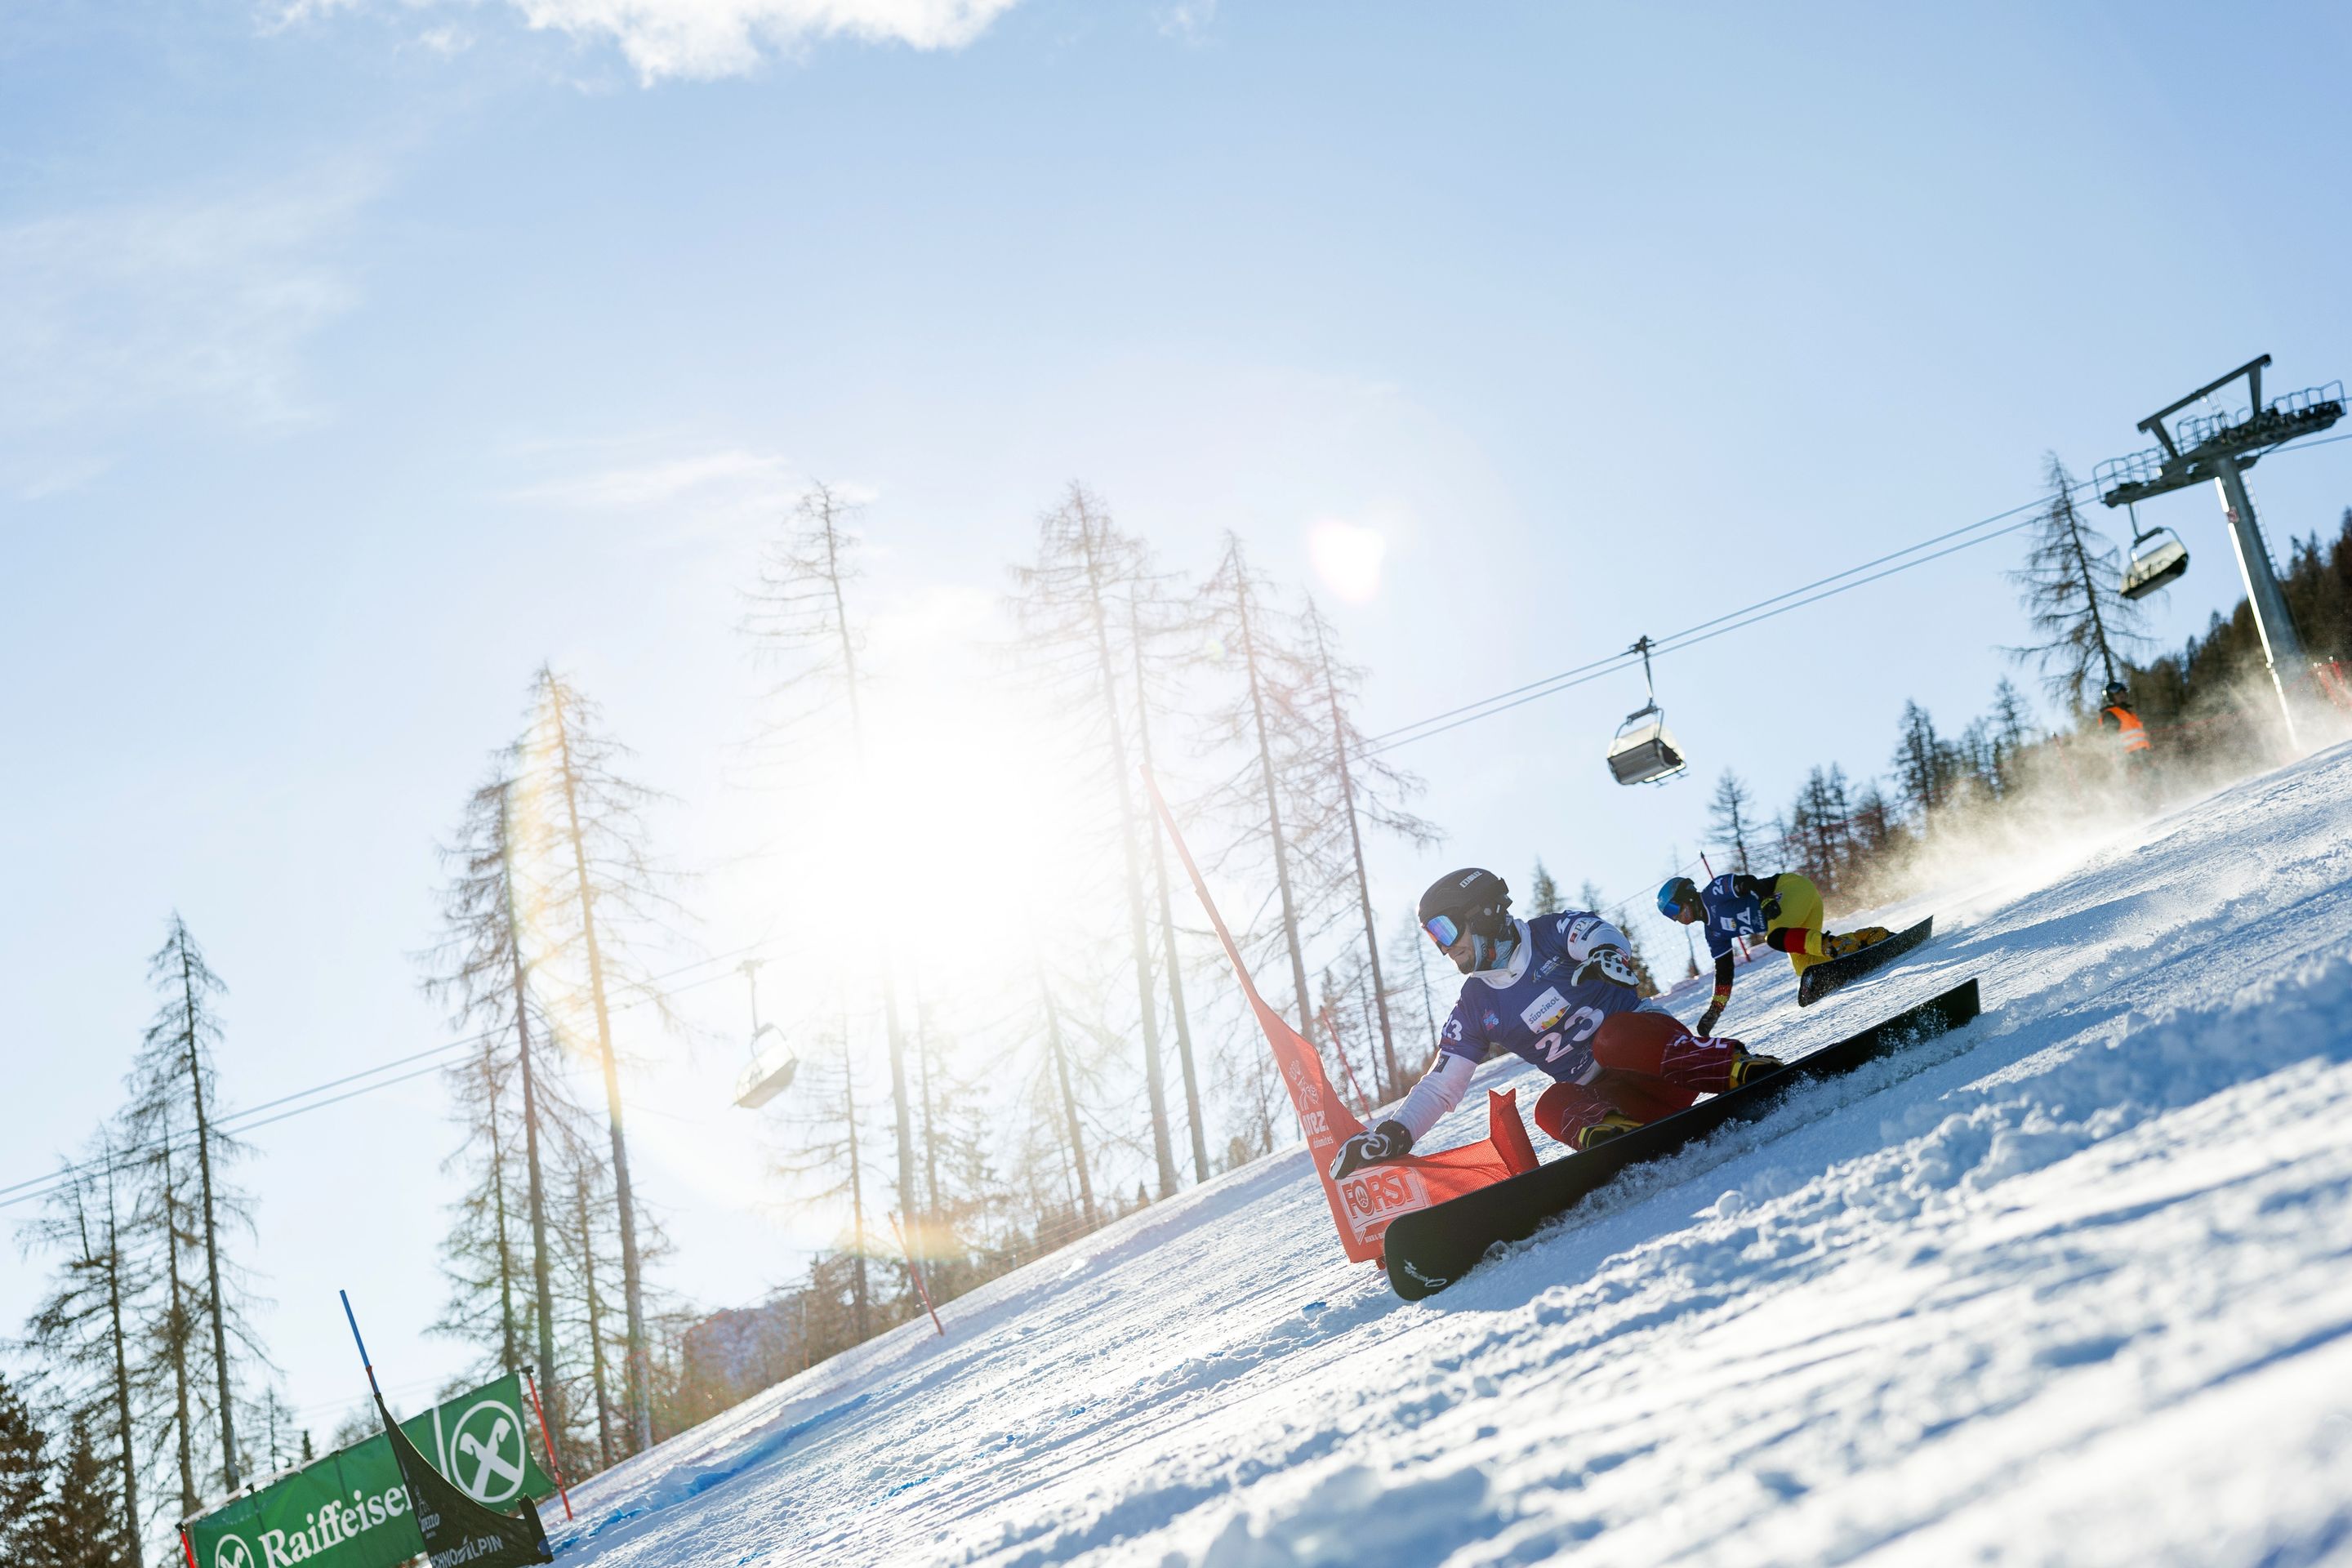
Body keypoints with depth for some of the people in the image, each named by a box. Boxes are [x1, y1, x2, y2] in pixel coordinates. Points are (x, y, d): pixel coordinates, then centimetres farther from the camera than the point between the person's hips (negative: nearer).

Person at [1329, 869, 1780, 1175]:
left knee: (1616, 1039, -36)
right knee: (1552, 1109, -27)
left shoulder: (1549, 934, -1)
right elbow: (1440, 1086, 9)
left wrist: (1607, 953, -46)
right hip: (1604, 1093, 4)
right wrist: (1394, 1134, -7)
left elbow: (1598, 933, -21)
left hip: (1643, 1034, -3)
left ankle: (1747, 1070, -36)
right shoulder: (1475, 1008, 10)